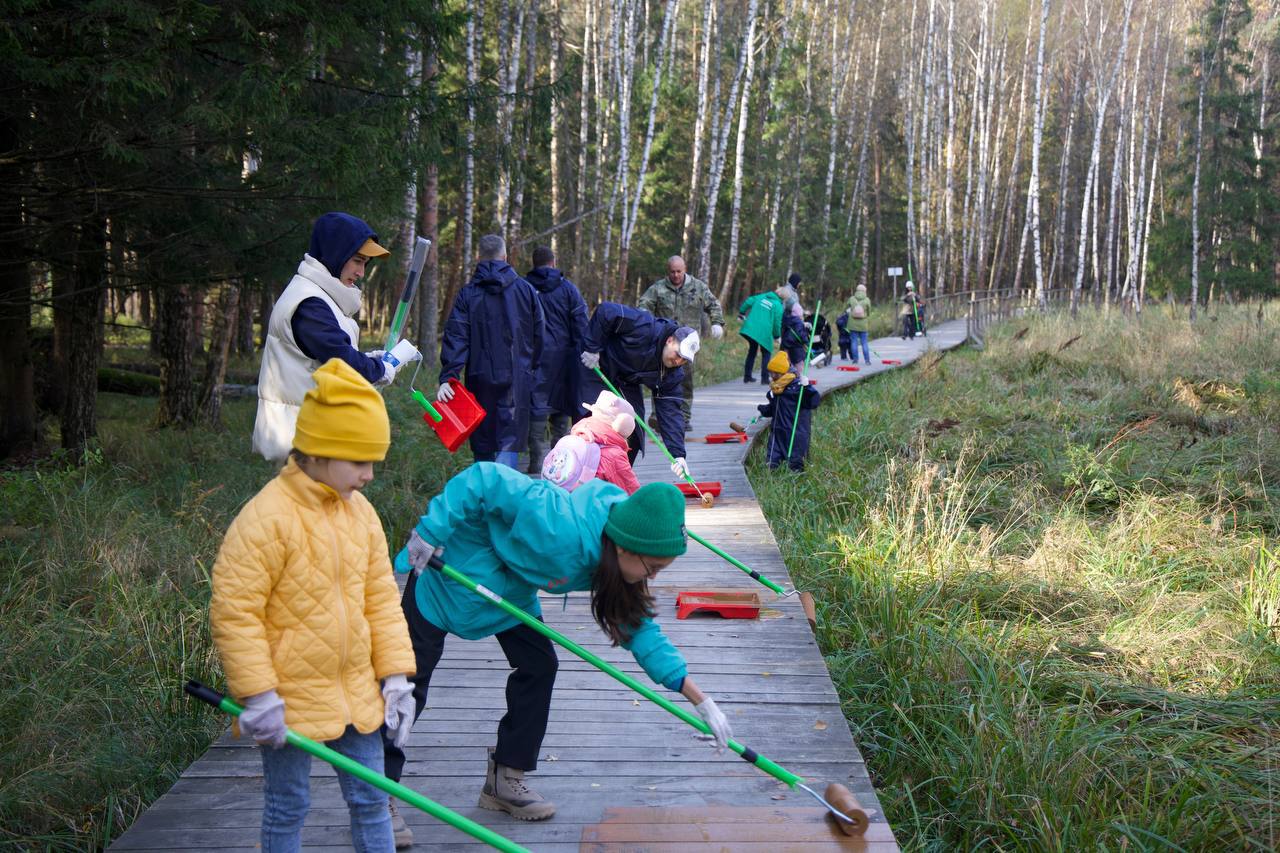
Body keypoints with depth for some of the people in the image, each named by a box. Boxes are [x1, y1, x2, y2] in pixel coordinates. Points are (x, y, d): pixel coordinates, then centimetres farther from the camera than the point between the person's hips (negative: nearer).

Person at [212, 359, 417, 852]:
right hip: (291, 697, -6)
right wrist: (258, 695, -18)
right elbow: (233, 610, -19)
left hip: (356, 694, 6)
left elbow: (381, 598, 9)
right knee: (288, 807, 10)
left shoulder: (360, 512, 2)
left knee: (370, 798, 15)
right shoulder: (268, 517, -20)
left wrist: (395, 675, 5)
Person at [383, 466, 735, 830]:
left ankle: (505, 780, 13)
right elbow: (482, 479, -36)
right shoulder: (561, 526, -39)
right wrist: (430, 534, -31)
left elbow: (640, 630, -6)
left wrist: (701, 701, -10)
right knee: (410, 679, -5)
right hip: (451, 567, -7)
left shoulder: (619, 562, -14)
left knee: (539, 664, 1)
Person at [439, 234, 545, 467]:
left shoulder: (467, 293, 1)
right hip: (516, 378, -1)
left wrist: (447, 377, -13)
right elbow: (539, 334, 8)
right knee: (510, 441, -5)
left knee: (482, 444, 14)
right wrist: (532, 368, 20)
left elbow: (455, 337, -8)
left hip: (480, 378, 1)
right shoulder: (526, 290, 4)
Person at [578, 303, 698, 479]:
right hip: (598, 367, -6)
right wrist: (592, 348, -26)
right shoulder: (644, 328, -34)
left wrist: (677, 454, -27)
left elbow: (670, 411, -18)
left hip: (627, 381, 6)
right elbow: (605, 311, -30)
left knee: (634, 430, -1)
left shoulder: (673, 373, -16)